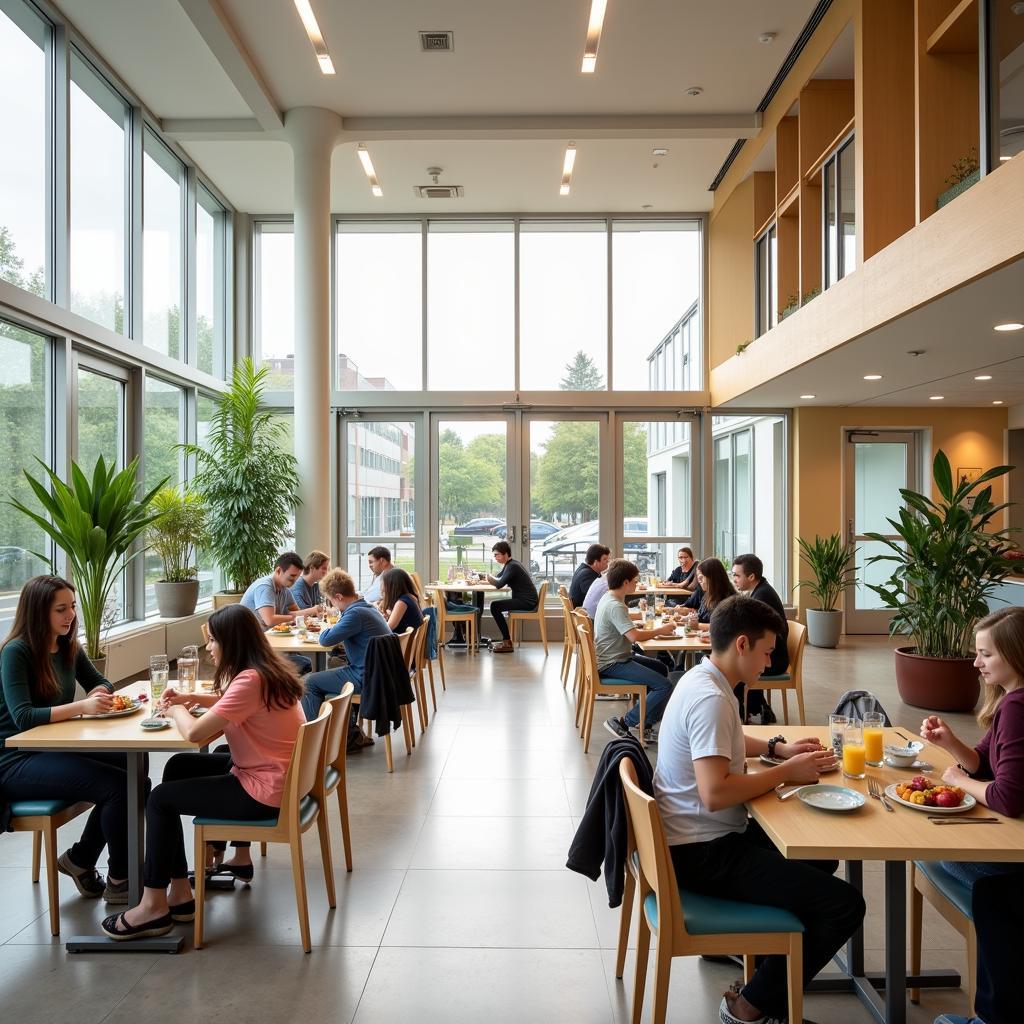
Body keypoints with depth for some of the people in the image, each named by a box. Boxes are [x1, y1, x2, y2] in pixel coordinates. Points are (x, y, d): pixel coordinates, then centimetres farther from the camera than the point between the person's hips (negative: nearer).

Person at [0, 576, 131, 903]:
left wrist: (100, 694, -7)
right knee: (117, 785, -22)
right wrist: (82, 707, -37)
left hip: (55, 749, 8)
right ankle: (120, 881, -4)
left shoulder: (68, 646, 6)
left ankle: (80, 860, 6)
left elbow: (101, 683, 17)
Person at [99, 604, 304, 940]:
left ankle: (154, 906, 12)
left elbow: (193, 732, -26)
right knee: (179, 767, 21)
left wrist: (175, 710, -5)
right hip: (271, 774, 10)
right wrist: (191, 698, 9)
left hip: (264, 792, -10)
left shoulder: (250, 680, -25)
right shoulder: (266, 670, 5)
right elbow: (229, 704, 24)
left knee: (160, 799, 1)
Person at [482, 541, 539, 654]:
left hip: (527, 602, -11)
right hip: (524, 599, 11)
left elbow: (499, 584, -26)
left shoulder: (512, 566, -17)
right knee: (496, 605, 18)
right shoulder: (509, 564, 15)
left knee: (495, 606, -16)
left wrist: (490, 578, -7)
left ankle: (507, 643, -12)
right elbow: (497, 579, 16)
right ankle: (506, 640, 18)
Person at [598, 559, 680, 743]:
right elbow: (634, 636, -33)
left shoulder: (609, 598, 9)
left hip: (618, 657, 11)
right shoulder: (615, 606, -23)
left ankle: (645, 721, 24)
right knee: (665, 685, -17)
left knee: (660, 668, 26)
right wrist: (660, 631, -17)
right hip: (612, 664, -11)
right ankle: (623, 723, -9)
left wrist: (654, 631, 5)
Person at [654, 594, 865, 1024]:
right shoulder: (710, 698, -24)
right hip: (702, 853, -10)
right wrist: (786, 772, -18)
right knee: (845, 904, -12)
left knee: (822, 856, 22)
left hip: (708, 836, 10)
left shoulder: (703, 680, 7)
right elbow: (714, 793, -31)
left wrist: (777, 747, 11)